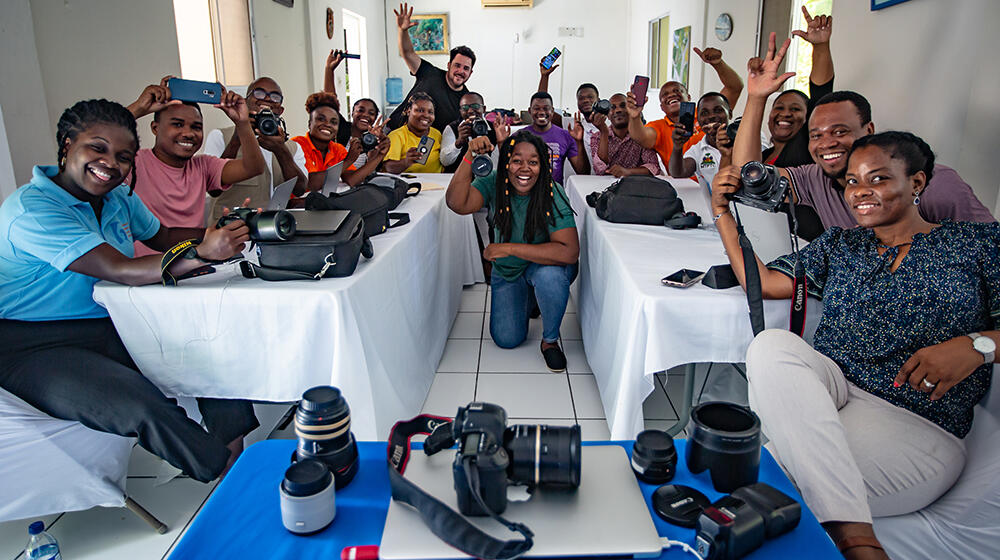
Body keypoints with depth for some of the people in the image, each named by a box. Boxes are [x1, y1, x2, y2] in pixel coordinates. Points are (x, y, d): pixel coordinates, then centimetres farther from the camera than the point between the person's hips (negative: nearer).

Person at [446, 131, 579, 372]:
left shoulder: (553, 194, -25)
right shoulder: (494, 184, -15)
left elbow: (569, 252, -35)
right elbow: (457, 203, -32)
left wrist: (511, 248, -34)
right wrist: (469, 156, -40)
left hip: (545, 264, -3)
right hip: (507, 271, 3)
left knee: (549, 275, -38)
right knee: (506, 339, -3)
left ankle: (550, 340, -9)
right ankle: (528, 300, 31)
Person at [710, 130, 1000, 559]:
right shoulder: (838, 245, 22)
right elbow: (761, 282, 13)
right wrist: (723, 212, 8)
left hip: (918, 423, -4)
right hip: (829, 390, 5)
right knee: (772, 344, -33)